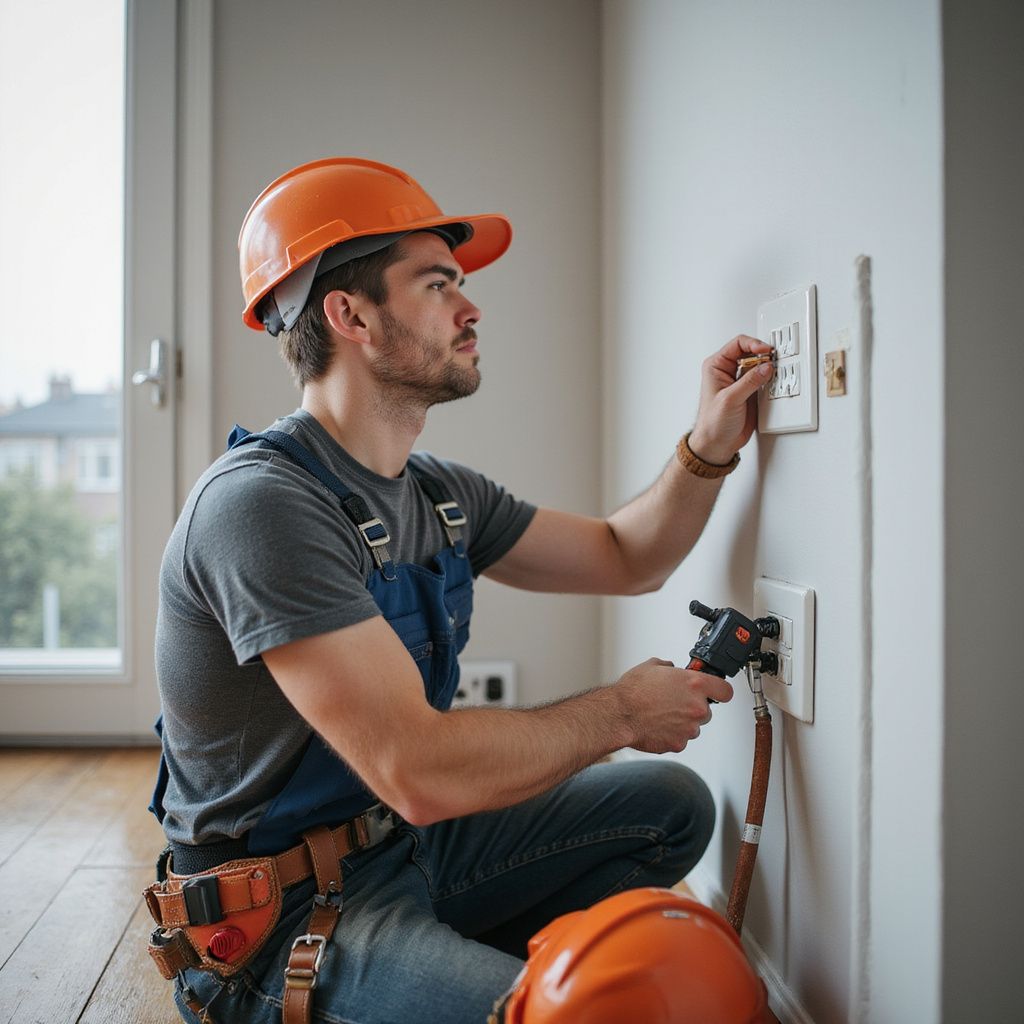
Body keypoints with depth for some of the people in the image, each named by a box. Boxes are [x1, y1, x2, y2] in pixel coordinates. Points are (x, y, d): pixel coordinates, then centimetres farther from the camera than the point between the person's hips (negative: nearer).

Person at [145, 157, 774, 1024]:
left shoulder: (439, 493, 4)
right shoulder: (262, 504, -24)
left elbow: (624, 559, 16)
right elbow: (420, 771, -30)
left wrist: (709, 450, -2)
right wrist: (620, 713, -16)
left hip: (411, 843, 9)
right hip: (280, 917, -8)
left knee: (672, 803, 12)